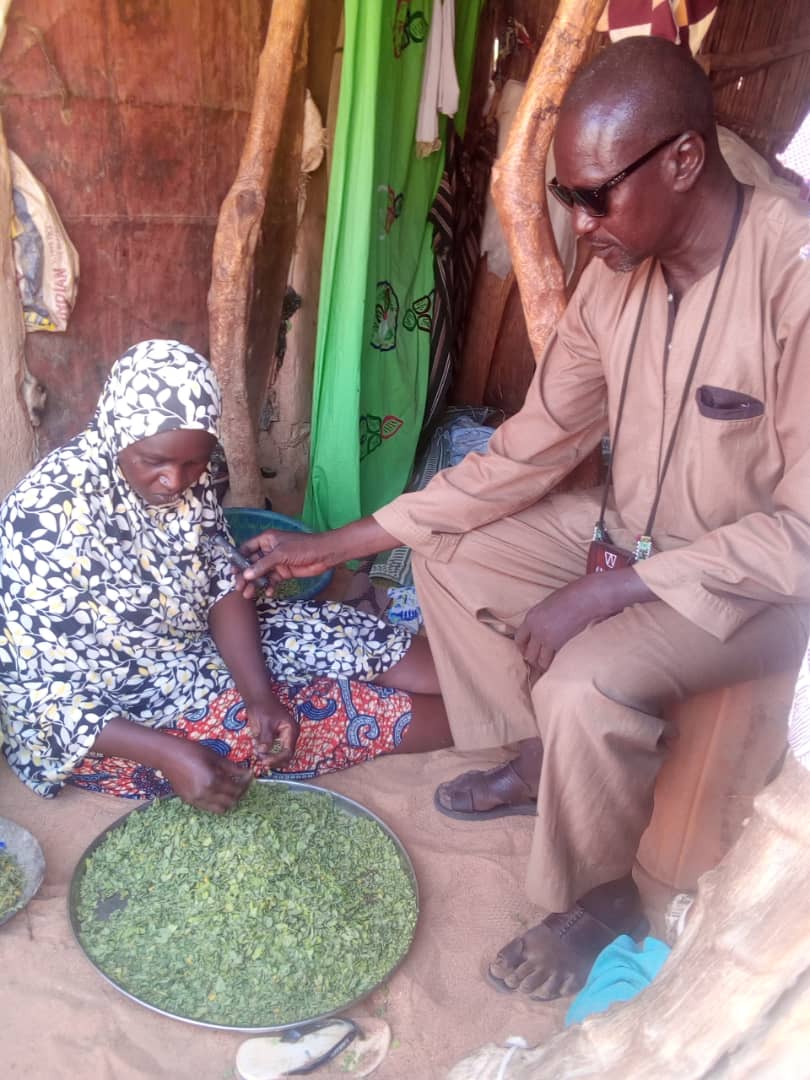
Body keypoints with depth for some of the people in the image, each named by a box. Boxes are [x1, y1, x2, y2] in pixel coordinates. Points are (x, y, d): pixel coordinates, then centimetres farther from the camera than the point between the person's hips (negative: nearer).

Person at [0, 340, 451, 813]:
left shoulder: (186, 472, -13)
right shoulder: (49, 515, -30)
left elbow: (222, 583, -6)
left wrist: (259, 693, -22)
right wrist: (169, 753, -35)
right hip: (107, 708, -6)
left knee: (329, 634, -8)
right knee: (315, 708, -13)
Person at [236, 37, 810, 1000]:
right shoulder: (616, 273, -7)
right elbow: (529, 450, -4)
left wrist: (607, 590, -28)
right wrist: (337, 545, -5)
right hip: (632, 531, 7)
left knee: (584, 684, -31)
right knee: (445, 554, 5)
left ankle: (596, 899, 2)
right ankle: (538, 758, 21)